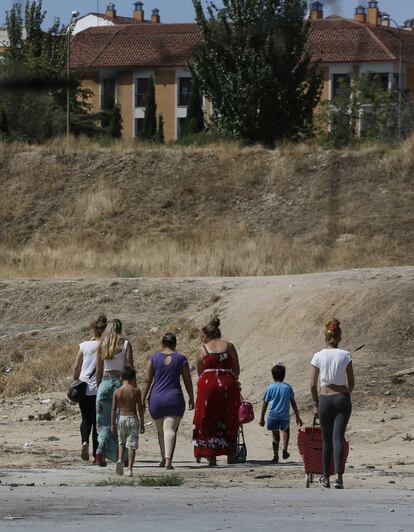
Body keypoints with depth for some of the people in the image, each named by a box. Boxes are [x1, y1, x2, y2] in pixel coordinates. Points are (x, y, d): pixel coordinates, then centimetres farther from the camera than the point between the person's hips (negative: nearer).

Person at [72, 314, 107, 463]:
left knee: (86, 419, 14)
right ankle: (95, 454, 6)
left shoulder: (84, 346, 0)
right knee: (97, 421, 7)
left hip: (84, 387, 1)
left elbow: (76, 368, 3)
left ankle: (84, 441, -14)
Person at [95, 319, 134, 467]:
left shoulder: (102, 345, 4)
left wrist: (99, 387, 15)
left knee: (104, 422, 7)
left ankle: (101, 450, -16)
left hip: (105, 382, 2)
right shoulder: (125, 344, -2)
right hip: (120, 381, -2)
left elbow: (98, 370, 6)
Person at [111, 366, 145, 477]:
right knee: (132, 445, 1)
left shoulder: (117, 392, -2)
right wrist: (142, 423, 4)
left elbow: (114, 409, -1)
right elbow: (140, 408, -4)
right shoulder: (136, 391, -6)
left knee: (122, 443, 21)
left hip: (121, 419, 2)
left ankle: (120, 459, -3)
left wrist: (113, 424, 7)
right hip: (133, 418, -2)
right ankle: (130, 469, -3)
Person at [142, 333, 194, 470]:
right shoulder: (181, 359, 0)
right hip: (174, 398, -2)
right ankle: (168, 460, -25)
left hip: (156, 398, 2)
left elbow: (147, 380, 1)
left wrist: (143, 399, 6)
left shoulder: (154, 358, 2)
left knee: (161, 430, 19)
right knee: (170, 429, -9)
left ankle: (164, 459, 28)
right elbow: (188, 381, 4)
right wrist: (191, 398, 15)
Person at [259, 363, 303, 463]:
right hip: (284, 415, 1)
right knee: (286, 430, 27)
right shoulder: (288, 387, 0)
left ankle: (276, 456, 9)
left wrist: (262, 418, 7)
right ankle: (285, 450, 14)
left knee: (276, 436, 9)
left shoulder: (270, 388, -3)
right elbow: (293, 403, 4)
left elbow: (265, 404, -1)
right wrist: (297, 417, 12)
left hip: (273, 416, -1)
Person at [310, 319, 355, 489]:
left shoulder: (318, 357, -1)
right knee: (338, 438, -5)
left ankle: (326, 477, 18)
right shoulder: (345, 356, -2)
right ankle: (339, 477, -19)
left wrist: (316, 404, 12)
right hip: (342, 398, 0)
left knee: (326, 440, 12)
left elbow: (313, 385, 1)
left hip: (325, 399, 0)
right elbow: (351, 383, 2)